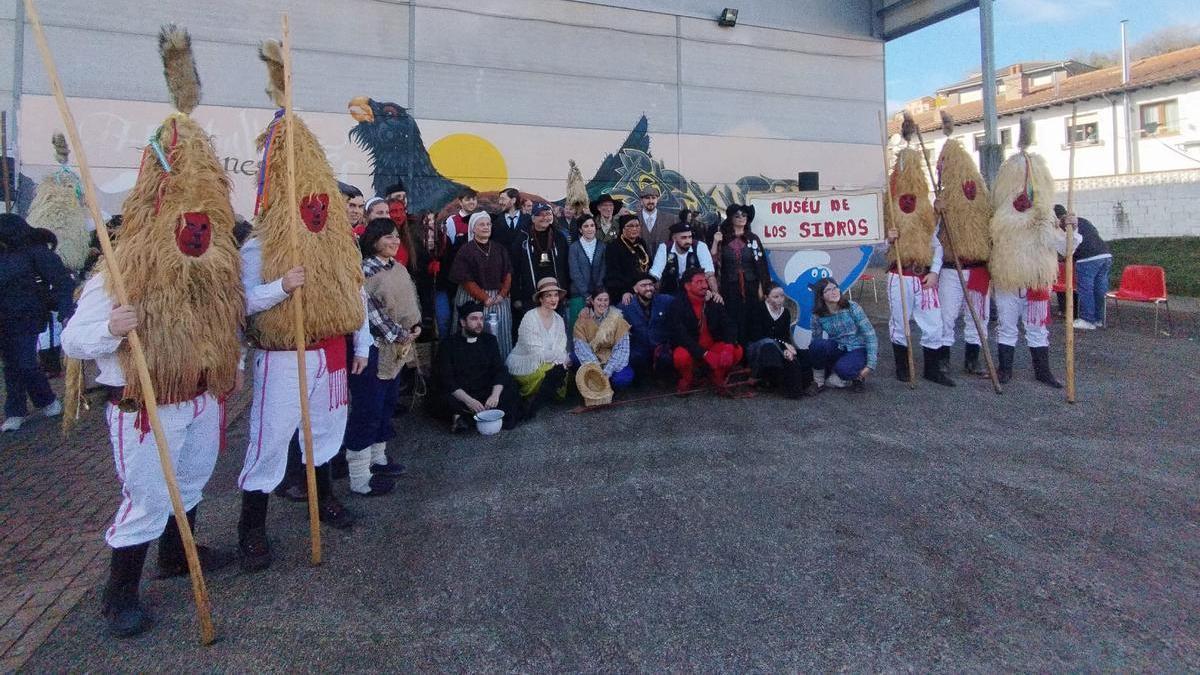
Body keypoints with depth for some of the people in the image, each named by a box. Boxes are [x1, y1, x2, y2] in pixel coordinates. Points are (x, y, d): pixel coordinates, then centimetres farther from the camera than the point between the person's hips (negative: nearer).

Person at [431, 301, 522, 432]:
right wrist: (468, 400, -25)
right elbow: (446, 379, -10)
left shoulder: (489, 340, 9)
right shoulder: (449, 344, -1)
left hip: (486, 394, 3)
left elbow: (500, 371, 0)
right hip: (458, 395, -3)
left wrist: (495, 395, -21)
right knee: (440, 401, -32)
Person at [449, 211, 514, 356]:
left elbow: (508, 274, 8)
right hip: (474, 299, -4)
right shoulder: (465, 252, -3)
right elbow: (466, 280, -9)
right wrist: (485, 298, -15)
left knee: (500, 337, 4)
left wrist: (502, 295, -8)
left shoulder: (500, 250, 10)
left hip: (499, 299, 4)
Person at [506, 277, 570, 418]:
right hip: (524, 366, -7)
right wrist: (564, 357, -18)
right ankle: (532, 406, -11)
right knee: (558, 370, -27)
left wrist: (562, 358, -23)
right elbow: (536, 352, -21)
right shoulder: (530, 318, -16)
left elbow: (561, 349, 0)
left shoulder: (558, 319, 4)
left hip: (545, 364, 7)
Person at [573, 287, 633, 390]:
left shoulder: (617, 318, -11)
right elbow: (580, 344, -16)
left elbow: (621, 347, -16)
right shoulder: (584, 317, -8)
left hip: (611, 358, -1)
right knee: (577, 356, -30)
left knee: (624, 377, -29)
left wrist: (608, 371, -29)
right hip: (590, 357, 1)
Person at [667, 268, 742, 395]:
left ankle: (718, 377, 7)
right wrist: (705, 354, -33)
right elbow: (681, 336, -23)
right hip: (691, 350, -3)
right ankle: (686, 380, -1)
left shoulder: (714, 302, 2)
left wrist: (728, 348, -28)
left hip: (713, 346, 4)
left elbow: (727, 326, -6)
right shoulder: (677, 305, -13)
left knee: (737, 351, -22)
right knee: (681, 355, -37)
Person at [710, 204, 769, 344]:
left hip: (750, 288, 1)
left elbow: (761, 264, 5)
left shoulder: (753, 238, 6)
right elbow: (713, 262, -2)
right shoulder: (723, 239, 5)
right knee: (731, 322, -2)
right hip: (729, 289, 0)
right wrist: (715, 243, -12)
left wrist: (761, 288, -1)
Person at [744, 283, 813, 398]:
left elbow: (786, 337, 1)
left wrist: (786, 348, -24)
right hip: (755, 348, -5)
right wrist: (783, 344, -24)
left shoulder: (785, 313, 10)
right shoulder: (756, 309, -7)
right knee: (769, 344, -38)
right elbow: (757, 336, -17)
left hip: (776, 349, 5)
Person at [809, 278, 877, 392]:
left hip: (858, 350, -2)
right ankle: (819, 380, -5)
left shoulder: (851, 307, -14)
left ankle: (858, 376, 1)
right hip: (837, 351, 3)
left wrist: (870, 366, -18)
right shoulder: (818, 316, -8)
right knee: (816, 344, -29)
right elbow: (815, 341, 3)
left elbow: (870, 335, -14)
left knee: (843, 369, -36)